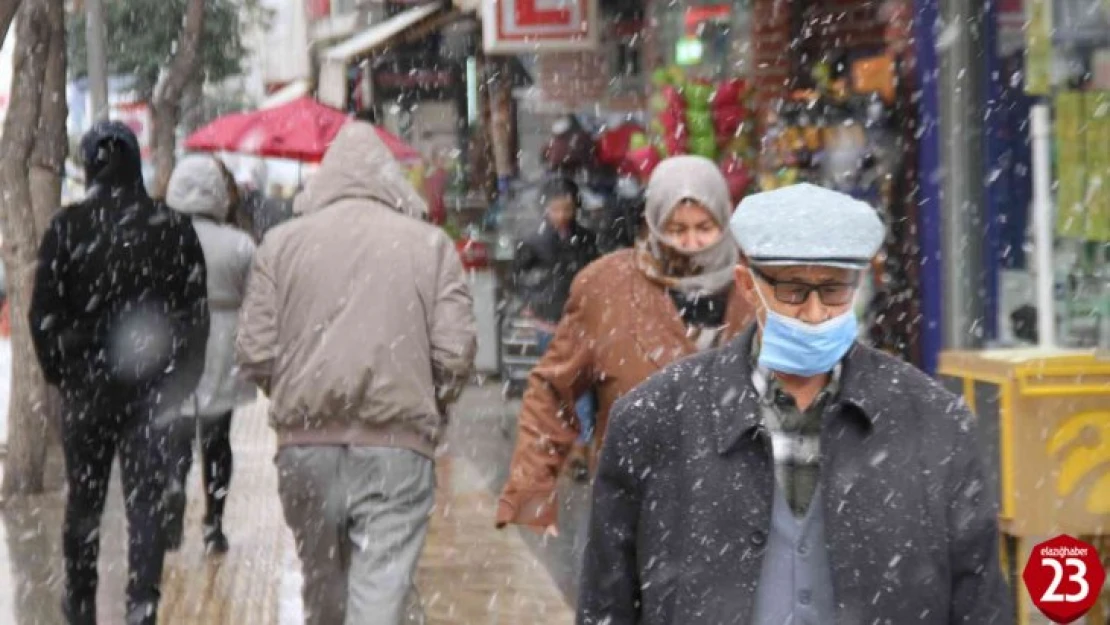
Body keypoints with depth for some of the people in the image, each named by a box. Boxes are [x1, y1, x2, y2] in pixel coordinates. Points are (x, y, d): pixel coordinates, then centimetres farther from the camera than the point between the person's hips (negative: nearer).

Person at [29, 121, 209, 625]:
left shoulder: (67, 228, -6)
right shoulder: (173, 229, -2)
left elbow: (43, 312, -5)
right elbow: (196, 312, 1)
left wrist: (59, 373, 9)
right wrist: (181, 379, 9)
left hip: (86, 384, 0)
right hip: (154, 388, 0)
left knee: (84, 498, 14)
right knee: (146, 501, 4)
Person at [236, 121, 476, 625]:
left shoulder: (282, 242, 4)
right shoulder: (430, 244, 2)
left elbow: (255, 355, 0)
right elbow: (455, 355, -4)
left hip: (306, 442, 2)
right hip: (397, 445, -2)